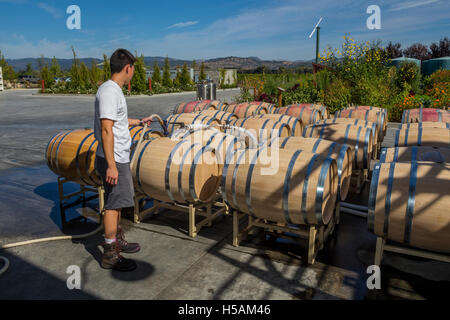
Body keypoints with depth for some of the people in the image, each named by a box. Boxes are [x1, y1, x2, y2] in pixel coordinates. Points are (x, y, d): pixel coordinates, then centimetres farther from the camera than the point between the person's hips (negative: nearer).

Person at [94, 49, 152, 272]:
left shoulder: (114, 90, 13)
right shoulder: (109, 92, -19)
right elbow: (106, 130, -24)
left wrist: (139, 122, 42)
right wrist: (111, 166, -26)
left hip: (119, 158, 10)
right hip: (114, 160, -10)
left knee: (116, 202, 18)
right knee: (114, 204, -3)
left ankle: (118, 241, 34)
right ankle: (110, 255, 8)